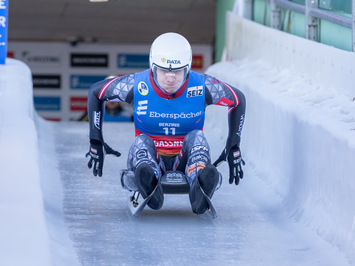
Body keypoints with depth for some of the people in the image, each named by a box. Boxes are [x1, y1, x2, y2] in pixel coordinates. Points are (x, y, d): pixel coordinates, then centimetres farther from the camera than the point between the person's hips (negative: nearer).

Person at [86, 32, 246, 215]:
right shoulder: (136, 86, -10)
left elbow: (238, 100, 8)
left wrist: (233, 148, 4)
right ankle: (149, 182, -68)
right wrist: (96, 142, 3)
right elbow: (95, 92, 5)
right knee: (141, 142, -33)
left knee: (196, 137, -31)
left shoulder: (202, 87, -9)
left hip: (186, 159, 0)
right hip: (149, 158, 0)